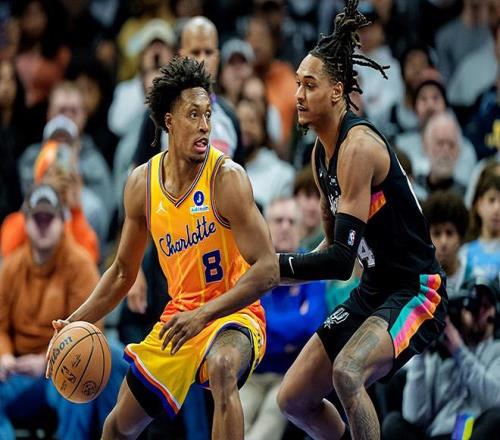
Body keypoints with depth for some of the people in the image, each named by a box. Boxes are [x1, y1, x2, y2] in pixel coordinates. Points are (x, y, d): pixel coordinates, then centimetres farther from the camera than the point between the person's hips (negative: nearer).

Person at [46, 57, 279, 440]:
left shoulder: (226, 178, -20)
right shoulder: (142, 183, -2)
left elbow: (268, 268, -23)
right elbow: (123, 272, 12)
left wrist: (204, 315, -30)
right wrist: (75, 323, 2)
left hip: (233, 316, -6)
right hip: (179, 316, 6)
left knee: (222, 367, -40)